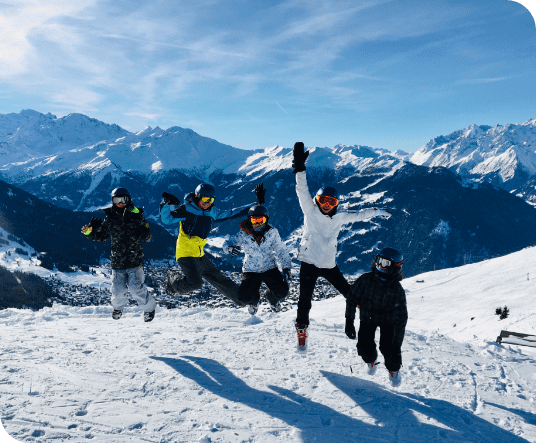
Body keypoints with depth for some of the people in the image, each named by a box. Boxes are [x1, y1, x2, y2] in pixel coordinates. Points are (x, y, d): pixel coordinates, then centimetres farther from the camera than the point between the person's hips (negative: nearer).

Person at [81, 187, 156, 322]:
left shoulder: (136, 216, 0)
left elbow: (147, 238, 5)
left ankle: (149, 307, 17)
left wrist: (145, 235, -17)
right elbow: (101, 236, 17)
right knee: (118, 291, 1)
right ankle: (118, 307, 34)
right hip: (117, 262, 2)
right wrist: (89, 232, 1)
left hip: (135, 260, -2)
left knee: (136, 288, -9)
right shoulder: (110, 218, 5)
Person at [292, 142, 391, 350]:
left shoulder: (339, 217, 5)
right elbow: (302, 191, -19)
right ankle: (301, 328, 20)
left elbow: (357, 215, 22)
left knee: (348, 292, 14)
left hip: (329, 264, 4)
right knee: (305, 300, -1)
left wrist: (376, 211, 31)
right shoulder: (310, 211, -7)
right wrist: (299, 168, -30)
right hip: (309, 263, -3)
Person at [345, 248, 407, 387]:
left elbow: (401, 318, -17)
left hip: (387, 320, -1)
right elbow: (351, 298, -9)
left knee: (388, 348, -16)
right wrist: (349, 322, -13)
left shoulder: (397, 290, -21)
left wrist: (397, 343, -19)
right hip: (367, 317, 1)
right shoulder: (366, 280, -21)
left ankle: (394, 369, 19)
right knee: (365, 347, -12)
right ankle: (371, 360, 28)